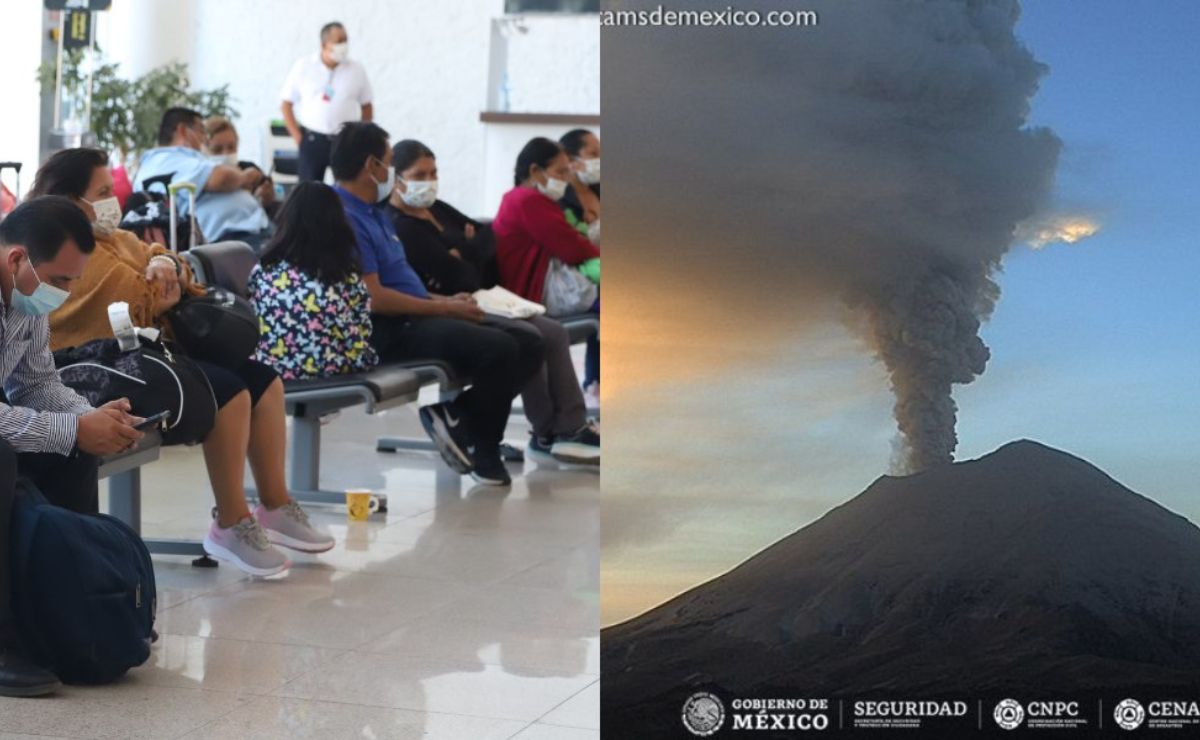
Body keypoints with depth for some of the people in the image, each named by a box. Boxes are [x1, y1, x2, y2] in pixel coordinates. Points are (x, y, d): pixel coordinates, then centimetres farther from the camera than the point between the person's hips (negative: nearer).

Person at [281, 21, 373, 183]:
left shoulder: (356, 70, 2)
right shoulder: (302, 67, 0)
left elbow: (366, 108, 11)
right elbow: (287, 104, 4)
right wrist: (298, 137, -2)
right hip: (311, 140, -1)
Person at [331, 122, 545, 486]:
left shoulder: (374, 211, 18)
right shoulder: (345, 218, -15)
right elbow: (374, 298, -21)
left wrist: (445, 301, 8)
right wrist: (444, 309, -13)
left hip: (418, 318, 10)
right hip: (389, 332, -10)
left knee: (529, 343, -2)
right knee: (499, 348, -27)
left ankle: (454, 413, 0)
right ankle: (477, 443, -7)